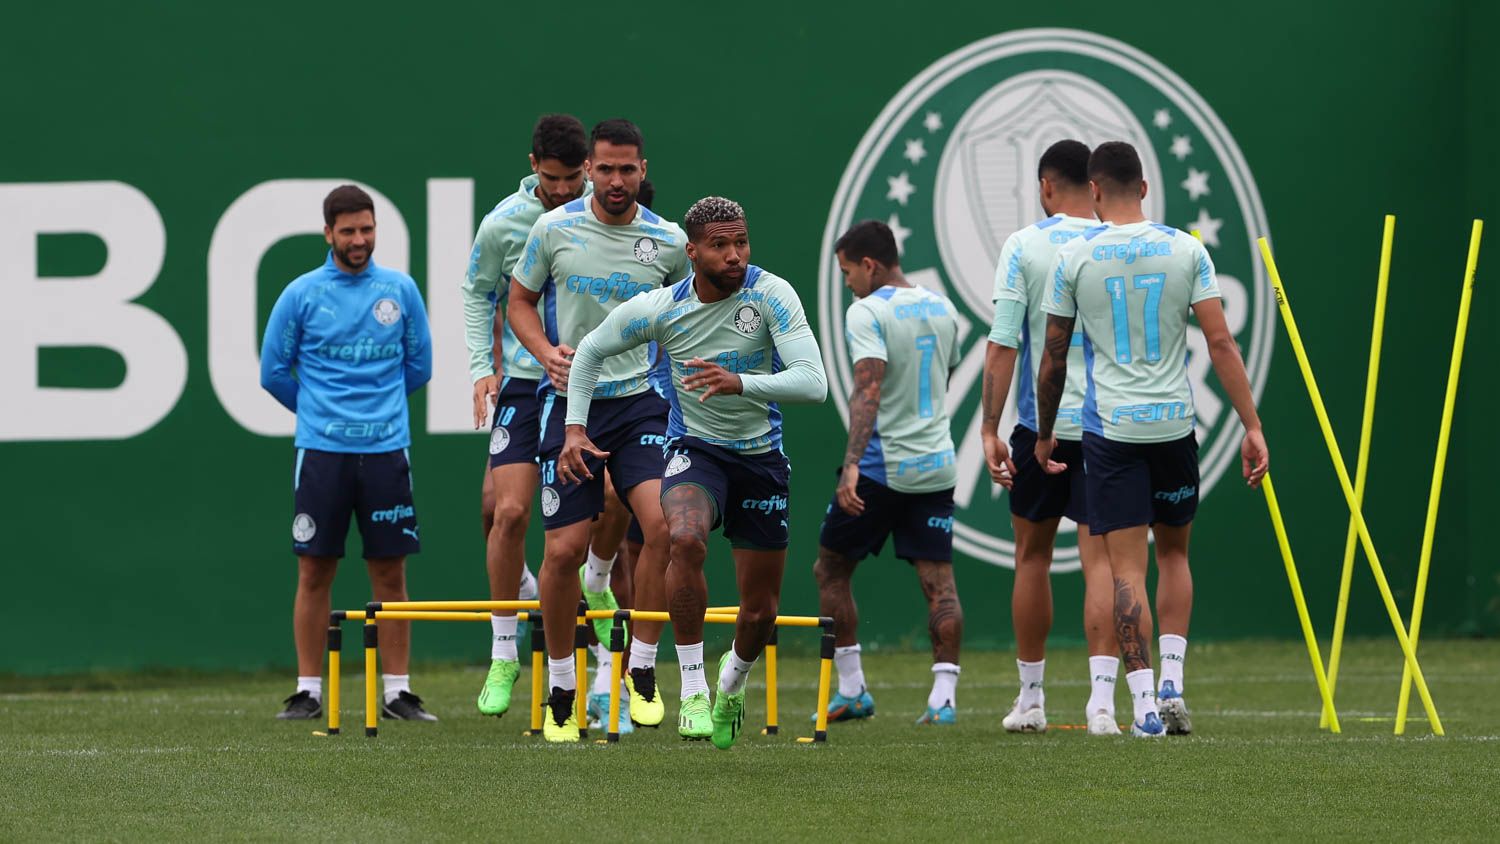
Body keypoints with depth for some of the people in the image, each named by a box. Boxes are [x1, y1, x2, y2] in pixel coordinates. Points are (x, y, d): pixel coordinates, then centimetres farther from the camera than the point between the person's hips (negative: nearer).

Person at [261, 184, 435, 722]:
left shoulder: (400, 290, 6)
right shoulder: (301, 294, 1)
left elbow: (418, 366, 15)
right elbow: (274, 371, 8)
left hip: (386, 450, 1)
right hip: (321, 451, -1)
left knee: (390, 573, 2)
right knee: (315, 572, 0)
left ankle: (398, 692, 5)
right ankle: (308, 691, 5)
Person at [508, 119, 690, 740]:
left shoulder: (669, 242, 2)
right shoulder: (554, 229, 0)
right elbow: (520, 300, 11)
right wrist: (547, 351, -7)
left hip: (640, 400, 0)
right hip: (570, 401, 0)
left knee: (662, 522, -21)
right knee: (565, 548, -3)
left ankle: (642, 671, -8)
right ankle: (561, 687, 15)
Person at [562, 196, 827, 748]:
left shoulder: (770, 295, -18)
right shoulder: (660, 309, -12)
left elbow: (813, 383, -28)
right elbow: (590, 351, 7)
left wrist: (739, 383, -43)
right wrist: (575, 428, -2)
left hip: (761, 455, 1)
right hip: (695, 449, -1)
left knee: (761, 610, 6)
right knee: (685, 538, -35)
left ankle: (733, 680, 43)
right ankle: (692, 691, -27)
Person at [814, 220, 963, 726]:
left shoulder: (867, 313, -11)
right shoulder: (941, 309, 10)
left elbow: (869, 387, -23)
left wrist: (852, 463, -31)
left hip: (880, 467, -6)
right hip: (936, 465, 6)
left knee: (831, 569, 10)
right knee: (938, 580, 1)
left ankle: (852, 690, 10)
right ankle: (944, 696, -9)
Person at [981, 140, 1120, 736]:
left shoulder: (1024, 247, -4)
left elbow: (1002, 345, -8)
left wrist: (990, 429, -6)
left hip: (1041, 424, -1)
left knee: (1032, 556, 14)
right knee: (1099, 559, -2)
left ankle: (1031, 698, 21)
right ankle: (1101, 698, -16)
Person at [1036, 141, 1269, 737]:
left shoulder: (1075, 257, -2)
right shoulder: (1185, 250, 0)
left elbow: (1053, 359, 4)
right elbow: (1220, 342, -4)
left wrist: (1044, 436, 17)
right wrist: (1252, 427, -1)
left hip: (1109, 429, -2)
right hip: (1174, 423, 2)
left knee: (1127, 570, -1)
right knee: (1174, 553, 20)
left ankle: (1144, 706, -7)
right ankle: (1172, 684, 9)